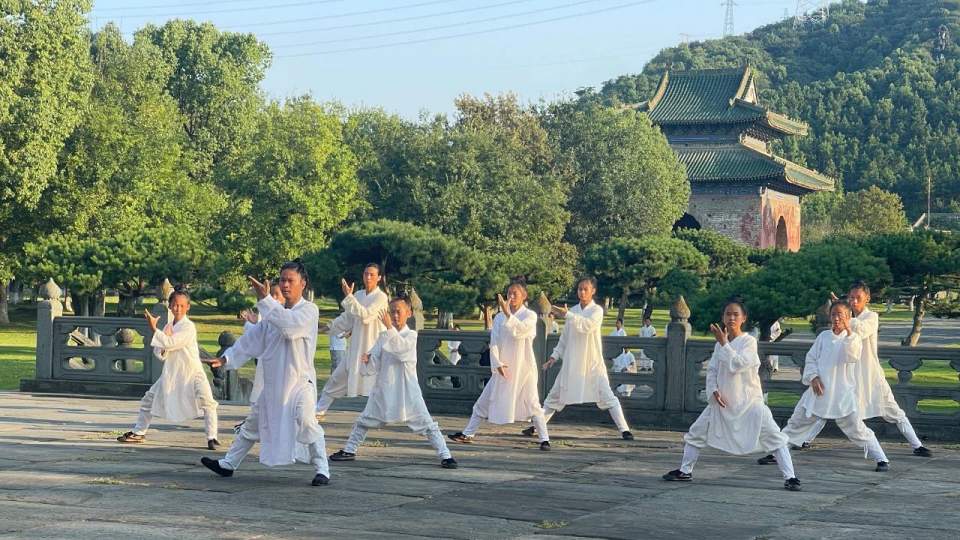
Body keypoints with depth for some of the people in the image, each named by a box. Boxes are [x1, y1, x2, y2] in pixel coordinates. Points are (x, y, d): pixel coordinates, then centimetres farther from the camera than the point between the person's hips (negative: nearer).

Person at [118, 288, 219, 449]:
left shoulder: (189, 327, -14)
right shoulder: (168, 327, 7)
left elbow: (170, 344, -24)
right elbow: (161, 354, 6)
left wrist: (154, 329, -17)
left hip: (192, 372, -7)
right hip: (171, 372, 7)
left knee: (207, 402, -24)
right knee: (148, 399, 13)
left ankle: (211, 437, -16)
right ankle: (138, 433, 30)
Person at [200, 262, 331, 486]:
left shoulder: (309, 310, -9)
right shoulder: (275, 311, 13)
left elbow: (290, 325, -29)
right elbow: (252, 339, 17)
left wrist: (265, 299, -25)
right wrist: (227, 358, 10)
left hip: (299, 380, -8)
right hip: (273, 382, 8)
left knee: (305, 420, -29)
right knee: (252, 423, 18)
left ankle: (321, 470, -22)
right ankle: (228, 464, 32)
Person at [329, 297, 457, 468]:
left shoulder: (411, 335, -5)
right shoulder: (384, 336, 6)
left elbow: (401, 348, -27)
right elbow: (375, 365, 4)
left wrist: (389, 327, -34)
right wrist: (368, 360, -18)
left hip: (406, 389, -5)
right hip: (384, 387, 5)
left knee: (426, 423, -7)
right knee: (364, 420, 13)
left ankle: (445, 456, -3)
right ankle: (349, 451, 28)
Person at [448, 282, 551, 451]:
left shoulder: (530, 315, -3)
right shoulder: (499, 318, 8)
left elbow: (521, 331, -24)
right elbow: (494, 343, 1)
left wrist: (508, 313, -34)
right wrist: (497, 364, -13)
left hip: (523, 368, -4)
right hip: (503, 368, 4)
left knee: (532, 403, -11)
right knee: (483, 401, 9)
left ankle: (544, 439, -6)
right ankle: (468, 434, 20)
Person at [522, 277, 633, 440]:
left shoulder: (597, 310, -5)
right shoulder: (573, 311, 10)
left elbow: (587, 326, -25)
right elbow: (565, 337, 15)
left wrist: (566, 314, -30)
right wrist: (554, 356, 8)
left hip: (593, 364, -5)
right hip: (571, 363, 5)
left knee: (607, 396, -11)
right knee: (555, 396, 10)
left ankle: (624, 429, -9)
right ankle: (537, 426, 19)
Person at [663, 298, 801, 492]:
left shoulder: (749, 341, -10)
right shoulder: (720, 343, 7)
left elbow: (737, 364, -25)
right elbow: (712, 370, 9)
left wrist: (723, 342, -22)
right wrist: (714, 391, -7)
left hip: (748, 401, -6)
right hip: (722, 401, 6)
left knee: (774, 436, -17)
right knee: (696, 433, 10)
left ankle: (790, 477, -14)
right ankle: (685, 471, 27)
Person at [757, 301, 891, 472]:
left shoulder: (853, 338, -3)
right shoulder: (824, 336, 6)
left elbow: (852, 356, -23)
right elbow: (811, 358, 8)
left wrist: (849, 331, -26)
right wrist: (813, 377, -8)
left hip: (843, 393, -4)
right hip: (819, 392, 4)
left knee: (857, 429, -7)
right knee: (796, 423, 11)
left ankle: (881, 459, 2)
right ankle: (775, 454, 22)